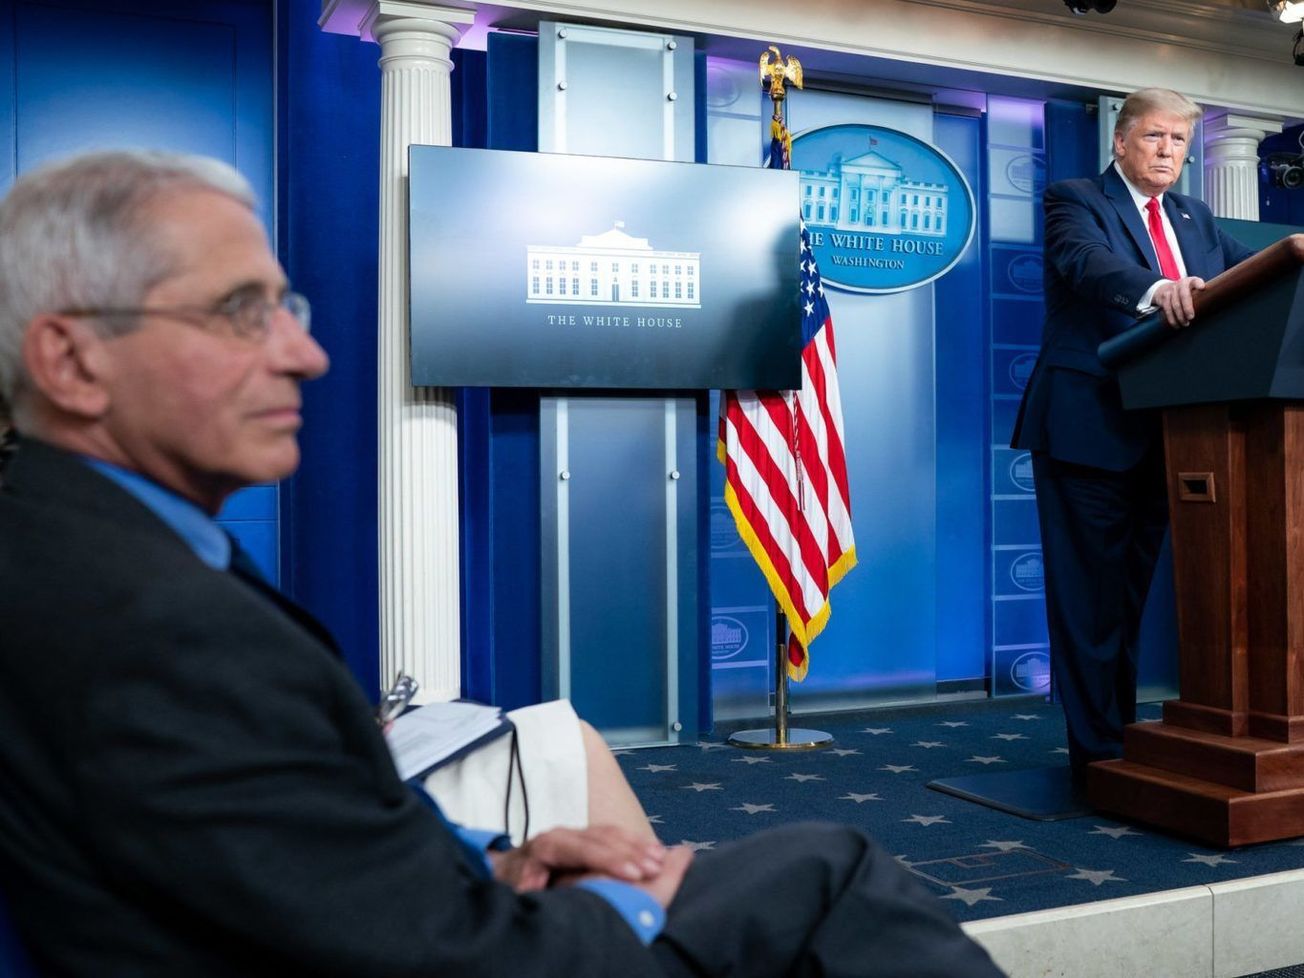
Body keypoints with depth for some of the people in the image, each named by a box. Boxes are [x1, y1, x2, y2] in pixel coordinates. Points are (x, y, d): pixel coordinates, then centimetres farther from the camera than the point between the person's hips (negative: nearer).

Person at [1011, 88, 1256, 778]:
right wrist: (1156, 289, -40)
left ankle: (1122, 736, 24)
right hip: (1091, 428, -7)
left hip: (1163, 432, 7)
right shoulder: (1075, 201, -1)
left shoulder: (1194, 218, 21)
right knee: (1091, 596, -3)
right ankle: (1097, 753, 5)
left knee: (1132, 592, 14)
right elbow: (1087, 261, -21)